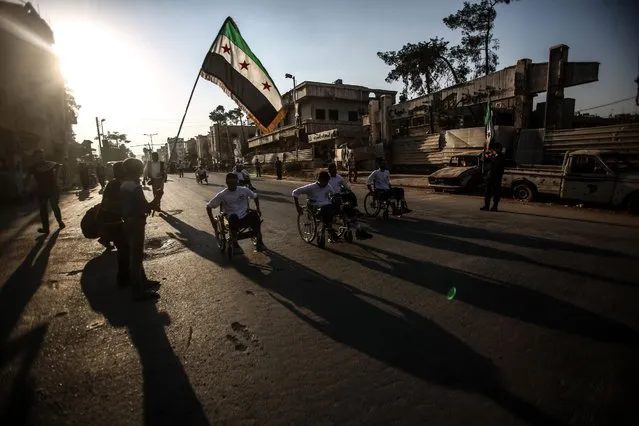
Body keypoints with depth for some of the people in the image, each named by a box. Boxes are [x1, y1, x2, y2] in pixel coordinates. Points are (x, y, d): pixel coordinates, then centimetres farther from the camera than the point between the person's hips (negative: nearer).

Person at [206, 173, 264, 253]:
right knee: (233, 216, -38)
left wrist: (257, 208, 8)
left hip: (245, 217, 2)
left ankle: (259, 241, -17)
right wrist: (212, 220, -7)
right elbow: (209, 206, 2)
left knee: (254, 214, -30)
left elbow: (255, 196, 19)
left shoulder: (244, 190, 2)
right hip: (233, 219, -2)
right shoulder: (222, 195, -3)